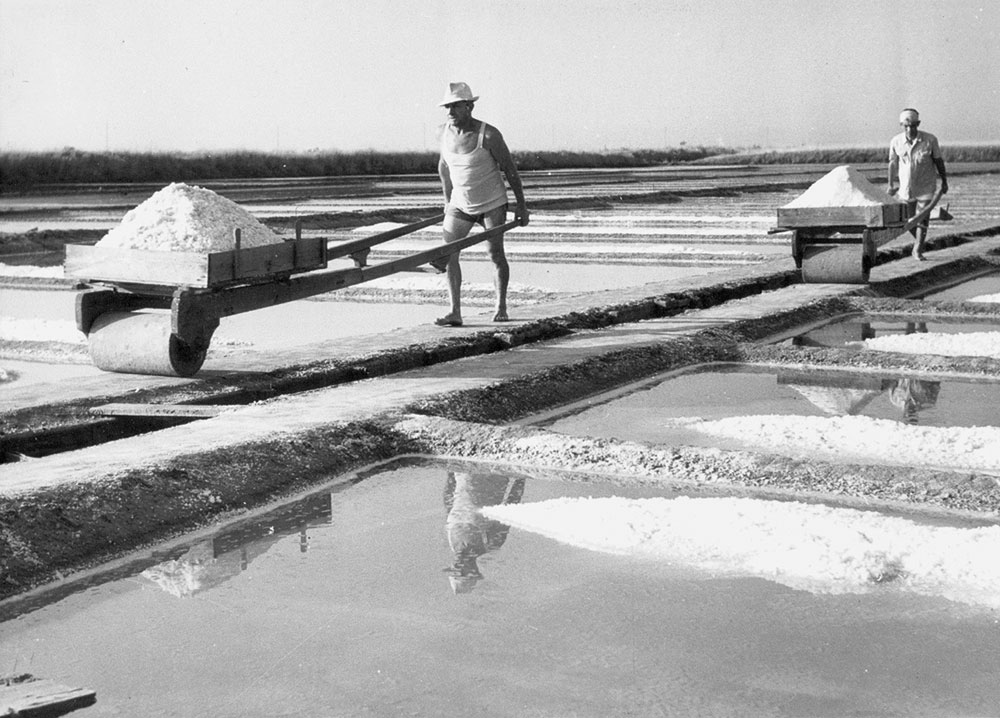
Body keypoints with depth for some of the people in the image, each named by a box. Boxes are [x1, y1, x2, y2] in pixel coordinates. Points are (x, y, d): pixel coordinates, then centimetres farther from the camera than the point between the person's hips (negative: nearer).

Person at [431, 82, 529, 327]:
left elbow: (510, 169, -11)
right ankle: (455, 312, -8)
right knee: (448, 256, -8)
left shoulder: (488, 135, -20)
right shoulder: (445, 131, -5)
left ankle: (501, 308, 18)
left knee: (496, 254, 1)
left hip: (492, 203, -4)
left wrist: (521, 205, -7)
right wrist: (447, 199, 17)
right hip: (460, 204, 4)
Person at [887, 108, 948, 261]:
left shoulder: (930, 140, -15)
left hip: (925, 188, -2)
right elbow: (893, 163, 4)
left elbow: (938, 161, -2)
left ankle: (918, 251, 9)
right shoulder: (896, 142, -11)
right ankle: (920, 241, 38)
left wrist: (944, 182, 6)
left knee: (922, 219, -4)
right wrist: (891, 184, 12)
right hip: (906, 188, 2)